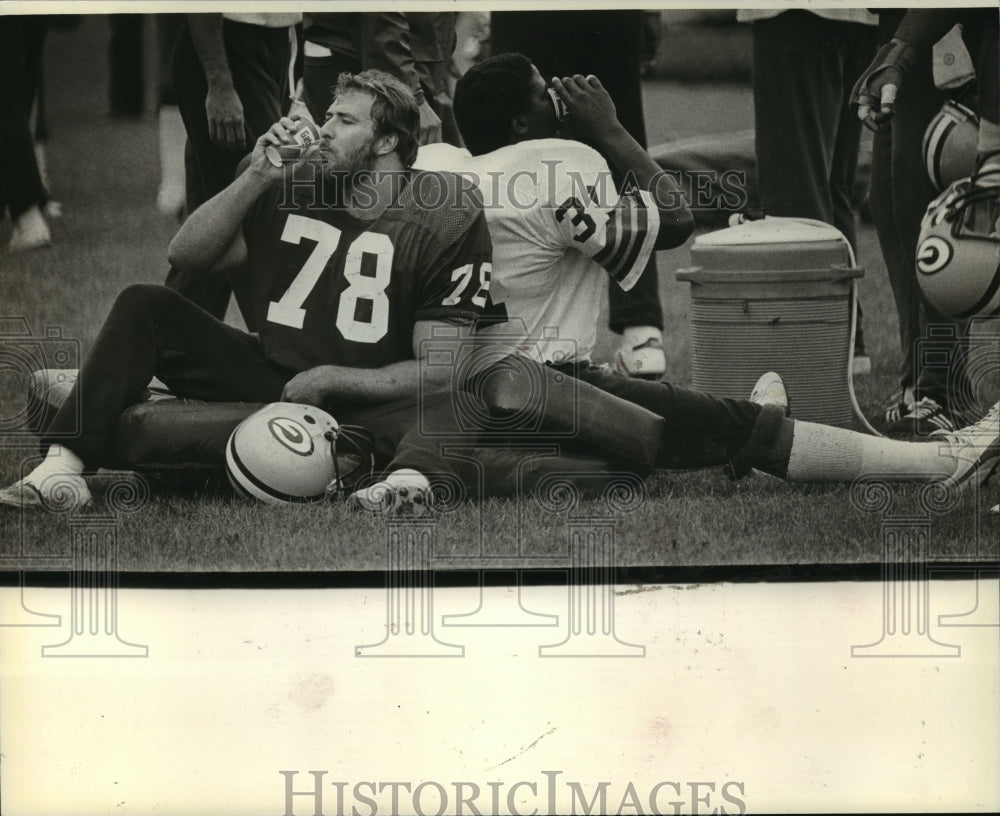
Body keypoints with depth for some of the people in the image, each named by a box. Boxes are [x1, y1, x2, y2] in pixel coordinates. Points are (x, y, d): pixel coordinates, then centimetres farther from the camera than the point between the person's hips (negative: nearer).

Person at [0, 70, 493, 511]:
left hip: (363, 402, -4)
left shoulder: (447, 222, -7)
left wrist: (329, 381, -15)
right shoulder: (295, 186, 7)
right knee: (144, 307, -12)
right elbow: (185, 256, 3)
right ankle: (63, 465, -25)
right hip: (269, 378, 5)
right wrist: (257, 178, -6)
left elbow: (439, 371, -10)